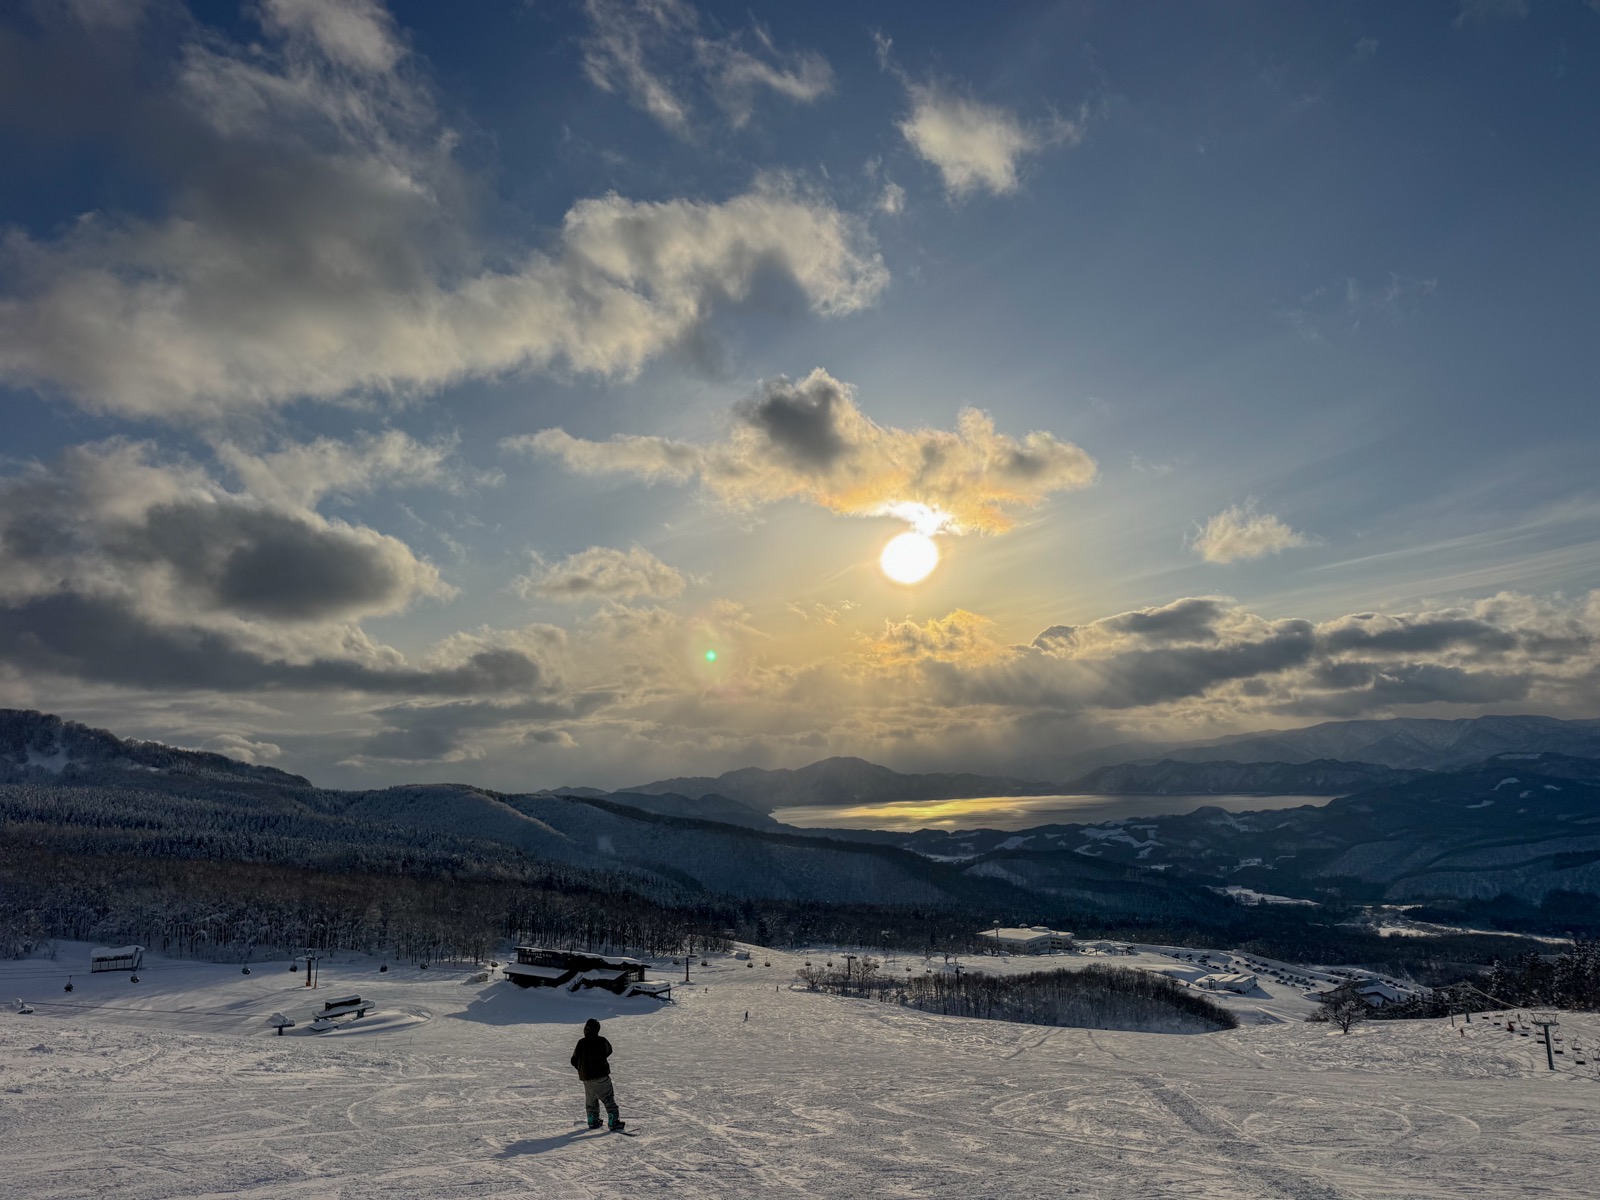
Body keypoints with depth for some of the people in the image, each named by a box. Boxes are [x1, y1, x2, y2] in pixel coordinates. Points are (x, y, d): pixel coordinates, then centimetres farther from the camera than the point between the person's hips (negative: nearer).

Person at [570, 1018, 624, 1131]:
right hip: (601, 1076, -4)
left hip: (586, 1078, 4)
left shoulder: (581, 1043, -2)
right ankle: (614, 1121, -6)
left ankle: (593, 1121, 24)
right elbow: (609, 1051, 9)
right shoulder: (601, 1041, -12)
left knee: (590, 1100, 21)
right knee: (608, 1099, 1)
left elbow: (574, 1061, 7)